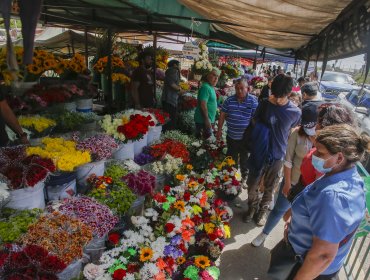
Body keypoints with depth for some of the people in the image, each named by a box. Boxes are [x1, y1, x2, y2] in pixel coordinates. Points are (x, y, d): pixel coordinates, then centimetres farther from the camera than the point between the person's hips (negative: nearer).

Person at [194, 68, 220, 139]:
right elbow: (203, 105, -24)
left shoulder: (211, 87, 13)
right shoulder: (206, 87, -18)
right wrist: (206, 120, -23)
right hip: (203, 120, -10)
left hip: (208, 119, 10)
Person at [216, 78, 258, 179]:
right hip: (231, 137, 2)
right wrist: (219, 130, 3)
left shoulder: (253, 101, -12)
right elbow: (222, 115, 3)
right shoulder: (229, 100, -4)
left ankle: (244, 177, 42)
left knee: (244, 160, 19)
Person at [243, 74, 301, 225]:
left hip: (277, 156, 0)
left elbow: (292, 132, 7)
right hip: (258, 153, 1)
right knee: (252, 185, 11)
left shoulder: (295, 112, -10)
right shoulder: (264, 105, -9)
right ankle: (253, 207, 39)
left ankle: (263, 209, 42)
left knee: (269, 187, 17)